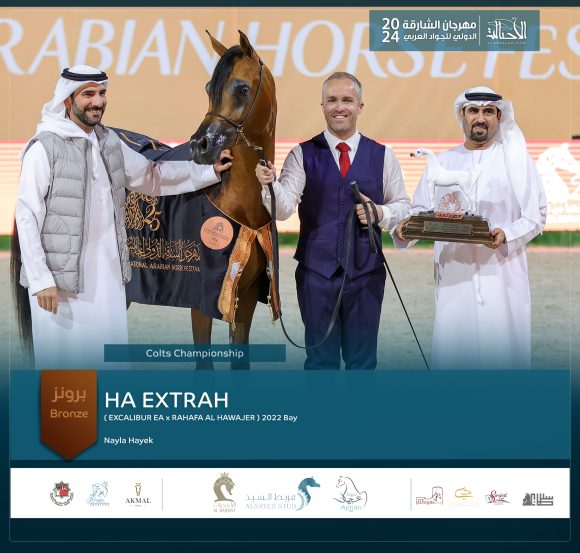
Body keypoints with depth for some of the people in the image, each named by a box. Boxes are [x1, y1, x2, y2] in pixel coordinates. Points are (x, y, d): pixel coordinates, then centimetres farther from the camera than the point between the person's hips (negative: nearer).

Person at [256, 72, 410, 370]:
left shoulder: (382, 156, 3)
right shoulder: (303, 155, -1)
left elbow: (402, 205, 10)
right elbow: (284, 208, -12)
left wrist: (380, 213, -12)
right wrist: (270, 185, -34)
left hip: (365, 271, 1)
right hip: (317, 270, -1)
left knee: (362, 361, 11)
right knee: (320, 361, 9)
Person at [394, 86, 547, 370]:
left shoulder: (516, 160, 7)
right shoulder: (442, 163, 14)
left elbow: (535, 215, 2)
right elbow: (422, 211, 12)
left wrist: (507, 235, -16)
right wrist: (406, 228, -10)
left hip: (501, 274, -2)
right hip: (453, 275, 2)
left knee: (500, 349, -6)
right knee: (451, 348, -2)